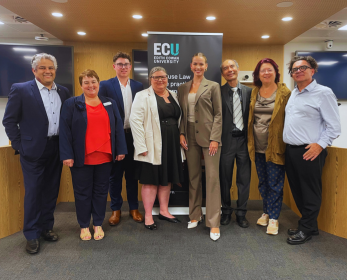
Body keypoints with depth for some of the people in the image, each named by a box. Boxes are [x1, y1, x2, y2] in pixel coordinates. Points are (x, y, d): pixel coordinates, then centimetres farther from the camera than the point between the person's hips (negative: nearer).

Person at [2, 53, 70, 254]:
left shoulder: (63, 92, 7)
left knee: (52, 190, 12)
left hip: (56, 149, 4)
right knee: (33, 192, 5)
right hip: (33, 150, -4)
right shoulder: (21, 90, -5)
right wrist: (19, 145, -7)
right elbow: (9, 121, -3)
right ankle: (32, 235, 20)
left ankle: (46, 226, 30)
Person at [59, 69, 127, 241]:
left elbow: (118, 127, 7)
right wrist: (67, 155, -10)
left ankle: (98, 225, 27)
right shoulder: (71, 104, 1)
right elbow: (65, 130, -4)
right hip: (81, 158, -2)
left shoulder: (110, 103, 9)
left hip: (105, 157, 2)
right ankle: (84, 226, 26)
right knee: (83, 192, 9)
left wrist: (120, 150, 2)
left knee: (101, 191, 12)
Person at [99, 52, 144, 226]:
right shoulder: (106, 85, -1)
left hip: (133, 136, 2)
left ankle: (134, 208, 26)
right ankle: (116, 209, 23)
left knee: (132, 174, 12)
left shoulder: (138, 86, 7)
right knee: (114, 174, 9)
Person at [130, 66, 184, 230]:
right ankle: (148, 216, 15)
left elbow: (179, 118, 17)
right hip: (152, 146, -6)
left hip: (171, 145, 6)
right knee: (151, 180, 2)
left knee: (167, 179, 14)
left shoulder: (173, 96, 13)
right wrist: (141, 146, -17)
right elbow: (135, 120, -12)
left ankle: (164, 211, 29)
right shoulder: (143, 96, -5)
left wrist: (180, 139, 10)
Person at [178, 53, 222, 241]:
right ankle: (195, 215, 24)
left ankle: (214, 223, 4)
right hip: (190, 137, 4)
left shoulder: (213, 86, 2)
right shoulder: (183, 88, 12)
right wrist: (181, 133, 0)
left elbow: (218, 114, -3)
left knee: (212, 177, -4)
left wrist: (214, 138, -11)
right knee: (193, 177, 10)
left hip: (208, 136, -3)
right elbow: (181, 113, 13)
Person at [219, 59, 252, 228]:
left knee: (244, 179, 9)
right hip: (226, 140, -2)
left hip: (243, 140, 2)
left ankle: (241, 213, 26)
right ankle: (226, 212, 30)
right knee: (225, 179, 11)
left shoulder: (249, 91, 6)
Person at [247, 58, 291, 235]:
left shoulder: (285, 93, -4)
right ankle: (266, 212, 32)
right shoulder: (254, 93, 8)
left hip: (275, 146, -4)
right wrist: (250, 142, 7)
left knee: (275, 184, 3)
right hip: (257, 147, 5)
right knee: (262, 182, 16)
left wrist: (286, 142, -9)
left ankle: (273, 218, 17)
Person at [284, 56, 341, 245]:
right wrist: (285, 142, 12)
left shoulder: (323, 93, -6)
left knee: (310, 193, 4)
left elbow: (334, 126, -8)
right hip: (290, 150, 7)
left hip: (310, 152, -7)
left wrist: (320, 145, -19)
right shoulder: (293, 94, 16)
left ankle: (306, 229, 21)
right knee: (297, 191, 14)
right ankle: (310, 224, 31)